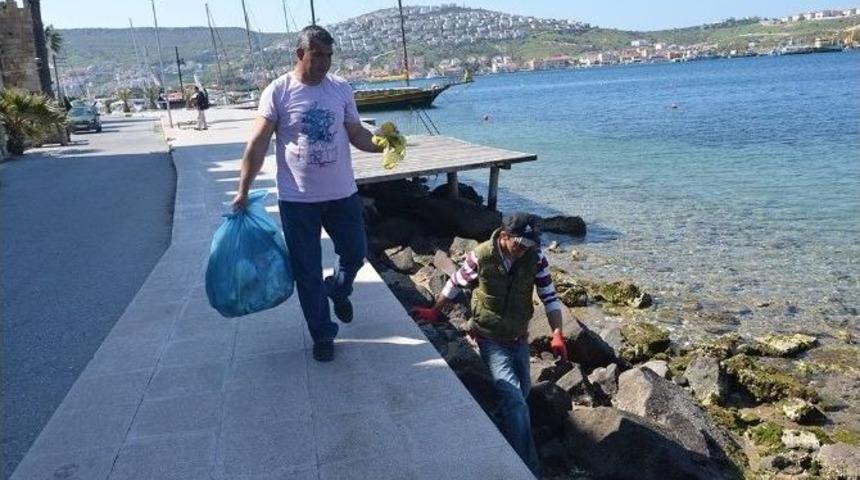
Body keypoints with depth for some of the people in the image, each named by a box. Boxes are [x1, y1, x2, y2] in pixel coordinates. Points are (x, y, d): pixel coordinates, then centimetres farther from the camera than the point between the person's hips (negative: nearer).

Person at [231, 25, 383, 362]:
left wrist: (382, 144, -17)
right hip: (297, 199, -2)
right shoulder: (277, 92, -9)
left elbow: (356, 134, 4)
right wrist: (243, 191, -9)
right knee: (307, 271, 7)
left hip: (342, 194, 3)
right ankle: (323, 335, 23)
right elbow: (258, 144, -8)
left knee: (355, 253, 14)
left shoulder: (341, 89, 1)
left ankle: (338, 290, 47)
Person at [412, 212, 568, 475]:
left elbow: (550, 298, -7)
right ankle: (528, 469, -7)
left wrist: (557, 335, -17)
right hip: (491, 338, -4)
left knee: (521, 394, 19)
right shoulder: (481, 256, -19)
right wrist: (434, 312, 8)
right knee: (515, 401, -16)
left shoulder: (536, 259, -13)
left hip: (519, 338, 4)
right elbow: (456, 283, -2)